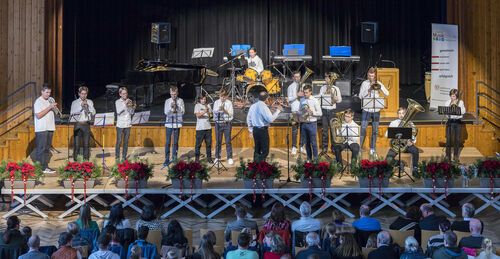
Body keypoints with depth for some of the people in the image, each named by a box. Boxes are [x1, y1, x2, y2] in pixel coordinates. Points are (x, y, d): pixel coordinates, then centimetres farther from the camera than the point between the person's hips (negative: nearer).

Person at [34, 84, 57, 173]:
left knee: (47, 148, 9)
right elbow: (39, 115, -16)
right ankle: (39, 168, -5)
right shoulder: (38, 101, -7)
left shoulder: (51, 100, 15)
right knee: (41, 149, -7)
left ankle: (45, 167, 13)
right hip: (41, 129, -7)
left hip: (50, 128, 7)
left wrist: (54, 108, -3)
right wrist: (49, 107, -18)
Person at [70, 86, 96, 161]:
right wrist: (81, 106, -14)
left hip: (86, 125, 2)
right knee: (77, 144, -5)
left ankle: (86, 160, 9)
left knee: (86, 144, 1)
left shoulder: (90, 102, 14)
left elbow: (93, 113, 4)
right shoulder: (75, 102, 8)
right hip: (78, 125, -2)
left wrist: (88, 107, -10)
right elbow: (72, 113, -7)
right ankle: (76, 161, 1)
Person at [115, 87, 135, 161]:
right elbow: (118, 111, -15)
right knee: (119, 141, -4)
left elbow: (132, 113, 7)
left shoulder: (129, 101, 9)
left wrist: (132, 107, -11)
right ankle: (117, 157, 2)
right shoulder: (118, 102, 0)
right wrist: (125, 104, -20)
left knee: (126, 141, 7)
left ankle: (124, 156, 14)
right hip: (120, 124, -3)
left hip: (128, 124, 4)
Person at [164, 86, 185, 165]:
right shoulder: (167, 101, 7)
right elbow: (166, 112, 2)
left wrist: (176, 107, -15)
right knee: (168, 141, -2)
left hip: (177, 123, 0)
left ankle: (174, 158, 11)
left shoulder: (180, 101, 4)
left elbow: (182, 112, -1)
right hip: (169, 123, 0)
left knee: (176, 142, 3)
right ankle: (167, 158, 2)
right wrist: (171, 107, -14)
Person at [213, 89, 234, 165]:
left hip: (227, 123, -1)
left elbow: (230, 114, -3)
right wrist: (218, 109, -16)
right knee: (218, 141, 3)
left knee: (228, 141, -2)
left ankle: (230, 158, 3)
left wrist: (224, 110, -18)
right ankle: (217, 157, 11)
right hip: (218, 123, 1)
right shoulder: (216, 102, 9)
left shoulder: (229, 103, 4)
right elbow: (214, 112, 4)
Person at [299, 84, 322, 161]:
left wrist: (312, 112, -21)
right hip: (303, 123, 4)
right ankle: (308, 159, 19)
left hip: (312, 123, -4)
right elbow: (299, 110, 21)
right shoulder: (302, 100, 8)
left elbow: (320, 113, -4)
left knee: (313, 143, -2)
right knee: (307, 142, 11)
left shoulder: (315, 101, -5)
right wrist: (301, 114, -1)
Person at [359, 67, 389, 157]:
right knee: (363, 129, -7)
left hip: (376, 110, 2)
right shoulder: (364, 83, -1)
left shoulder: (378, 83, 3)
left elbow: (387, 94, -7)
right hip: (366, 110, -2)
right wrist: (368, 90, -21)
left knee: (375, 130, 6)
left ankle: (372, 150, 16)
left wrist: (380, 86, -20)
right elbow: (360, 96, -7)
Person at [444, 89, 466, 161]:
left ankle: (456, 155, 10)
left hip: (458, 121, 0)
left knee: (457, 139, 2)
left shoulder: (460, 102, 5)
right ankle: (448, 155, -1)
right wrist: (450, 105, -17)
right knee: (448, 138, -6)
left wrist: (457, 105, -17)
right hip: (450, 121, 0)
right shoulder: (447, 102, 5)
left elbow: (463, 111, -7)